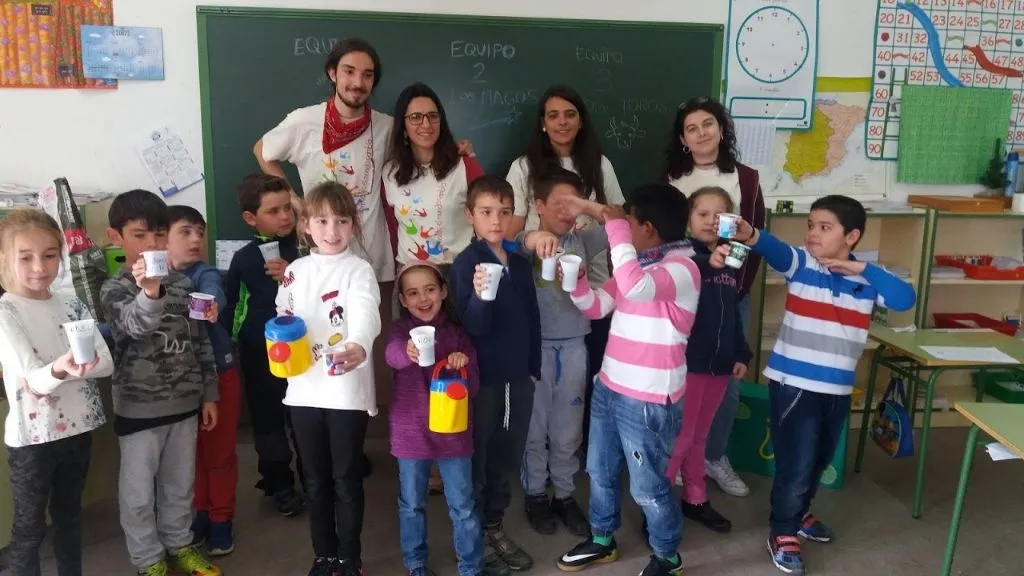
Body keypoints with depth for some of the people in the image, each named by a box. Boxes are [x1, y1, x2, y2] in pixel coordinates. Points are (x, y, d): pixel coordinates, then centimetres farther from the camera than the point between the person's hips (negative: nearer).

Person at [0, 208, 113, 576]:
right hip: (32, 436, -4)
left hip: (77, 427, 5)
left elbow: (106, 363, -5)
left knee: (69, 516, 19)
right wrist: (60, 369, -41)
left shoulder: (72, 306, 3)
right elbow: (30, 379, -21)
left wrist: (72, 365, -24)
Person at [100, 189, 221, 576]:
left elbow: (201, 342, 8)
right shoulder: (114, 290, -10)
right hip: (138, 408, -4)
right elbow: (136, 324, -31)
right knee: (139, 492, 8)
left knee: (180, 483, 18)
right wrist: (149, 293, -52)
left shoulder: (183, 284, 3)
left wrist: (209, 394, 9)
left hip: (184, 402, 4)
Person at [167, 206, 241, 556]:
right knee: (191, 451, 16)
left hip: (217, 372, -3)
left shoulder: (206, 274, -10)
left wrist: (211, 306, -54)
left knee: (219, 452, 6)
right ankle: (200, 514, 33)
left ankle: (221, 521, 21)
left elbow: (214, 295, -32)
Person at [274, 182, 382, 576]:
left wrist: (359, 346, -46)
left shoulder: (359, 270, -7)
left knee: (346, 478, 7)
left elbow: (365, 313, -25)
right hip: (304, 389, 4)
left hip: (347, 391, -4)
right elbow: (282, 320, 16)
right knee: (316, 480, 15)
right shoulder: (296, 270, 8)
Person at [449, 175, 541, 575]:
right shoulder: (465, 263, -12)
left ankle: (494, 528, 33)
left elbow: (532, 319, 11)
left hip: (518, 377, 6)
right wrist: (479, 296, -39)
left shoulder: (520, 263, 5)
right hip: (481, 378, -6)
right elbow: (471, 327, -20)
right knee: (475, 460, 8)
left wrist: (534, 367, 12)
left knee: (506, 460, 16)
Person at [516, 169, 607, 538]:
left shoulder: (583, 240, 3)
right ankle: (535, 494, 28)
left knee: (568, 429, 14)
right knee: (534, 427, 10)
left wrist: (593, 209, -20)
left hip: (573, 346, 3)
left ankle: (565, 495, 29)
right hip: (535, 346, -3)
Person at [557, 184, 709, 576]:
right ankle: (602, 541, 42)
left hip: (648, 400, -8)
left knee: (648, 486, 7)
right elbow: (596, 307, 12)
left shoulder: (682, 268, -19)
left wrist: (616, 227, -31)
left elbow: (634, 287, -39)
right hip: (609, 388, 8)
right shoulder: (639, 265, 8)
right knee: (600, 471, 21)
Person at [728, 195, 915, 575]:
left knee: (820, 461, 22)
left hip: (838, 389, 4)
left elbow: (905, 299, -16)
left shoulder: (868, 278, -1)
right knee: (795, 463, 0)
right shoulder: (801, 264, -9)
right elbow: (777, 250, -30)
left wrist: (862, 269, -21)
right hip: (793, 383, -4)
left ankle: (798, 514, 46)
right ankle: (782, 533, 22)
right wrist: (751, 236, -52)